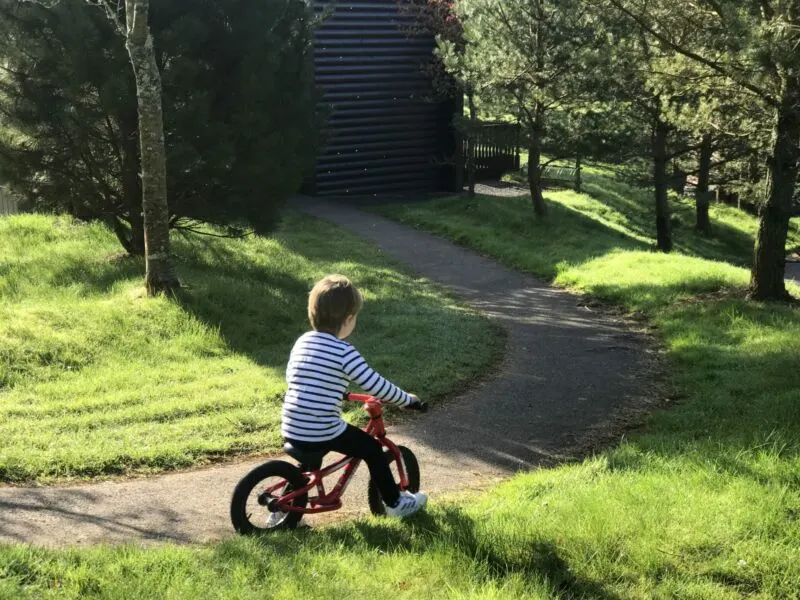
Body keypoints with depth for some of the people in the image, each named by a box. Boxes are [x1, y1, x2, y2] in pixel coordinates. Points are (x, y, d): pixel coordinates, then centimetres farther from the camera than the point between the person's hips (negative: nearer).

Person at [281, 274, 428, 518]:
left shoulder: (302, 341, 7)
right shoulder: (344, 352, -13)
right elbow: (376, 386, -14)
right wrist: (406, 399, 3)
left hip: (291, 431, 7)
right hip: (322, 433, -6)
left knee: (312, 450, 35)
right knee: (372, 449, 13)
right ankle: (395, 503, 24)